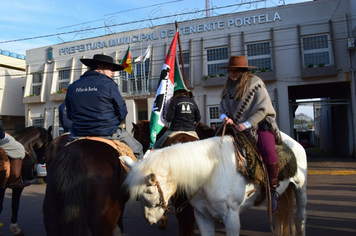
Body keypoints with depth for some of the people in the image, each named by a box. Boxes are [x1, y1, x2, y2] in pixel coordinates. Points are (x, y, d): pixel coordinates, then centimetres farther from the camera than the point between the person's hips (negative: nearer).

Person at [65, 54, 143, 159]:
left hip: (78, 134, 4)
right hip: (108, 134, -4)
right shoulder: (108, 84, -9)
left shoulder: (72, 87, 4)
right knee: (137, 150, 15)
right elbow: (122, 112, -7)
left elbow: (69, 116, 10)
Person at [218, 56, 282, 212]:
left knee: (268, 151, -28)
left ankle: (272, 189, -7)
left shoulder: (255, 83, -5)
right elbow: (222, 107, 14)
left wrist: (247, 124, -21)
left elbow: (262, 108, -11)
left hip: (260, 124, -5)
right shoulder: (228, 86, 12)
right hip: (237, 127, 5)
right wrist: (225, 117, -10)